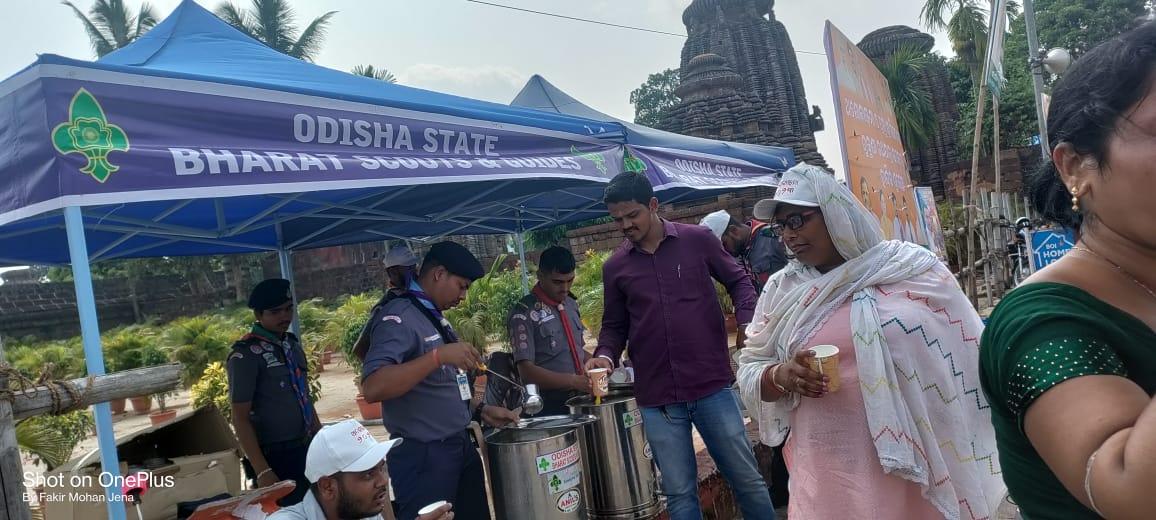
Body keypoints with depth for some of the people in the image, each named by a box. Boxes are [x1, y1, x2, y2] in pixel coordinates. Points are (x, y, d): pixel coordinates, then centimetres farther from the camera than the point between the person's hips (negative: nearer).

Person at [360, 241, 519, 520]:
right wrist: (438, 355, -34)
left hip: (461, 447, 9)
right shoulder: (398, 317, -16)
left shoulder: (436, 318, 12)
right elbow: (372, 388, -30)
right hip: (423, 457, -9)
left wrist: (481, 411, 8)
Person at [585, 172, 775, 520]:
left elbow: (738, 281, 9)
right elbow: (614, 326, 12)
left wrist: (747, 323, -8)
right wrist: (605, 355, -7)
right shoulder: (615, 267, 5)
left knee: (747, 479, 10)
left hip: (712, 386, -1)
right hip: (656, 398, 1)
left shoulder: (698, 239, -1)